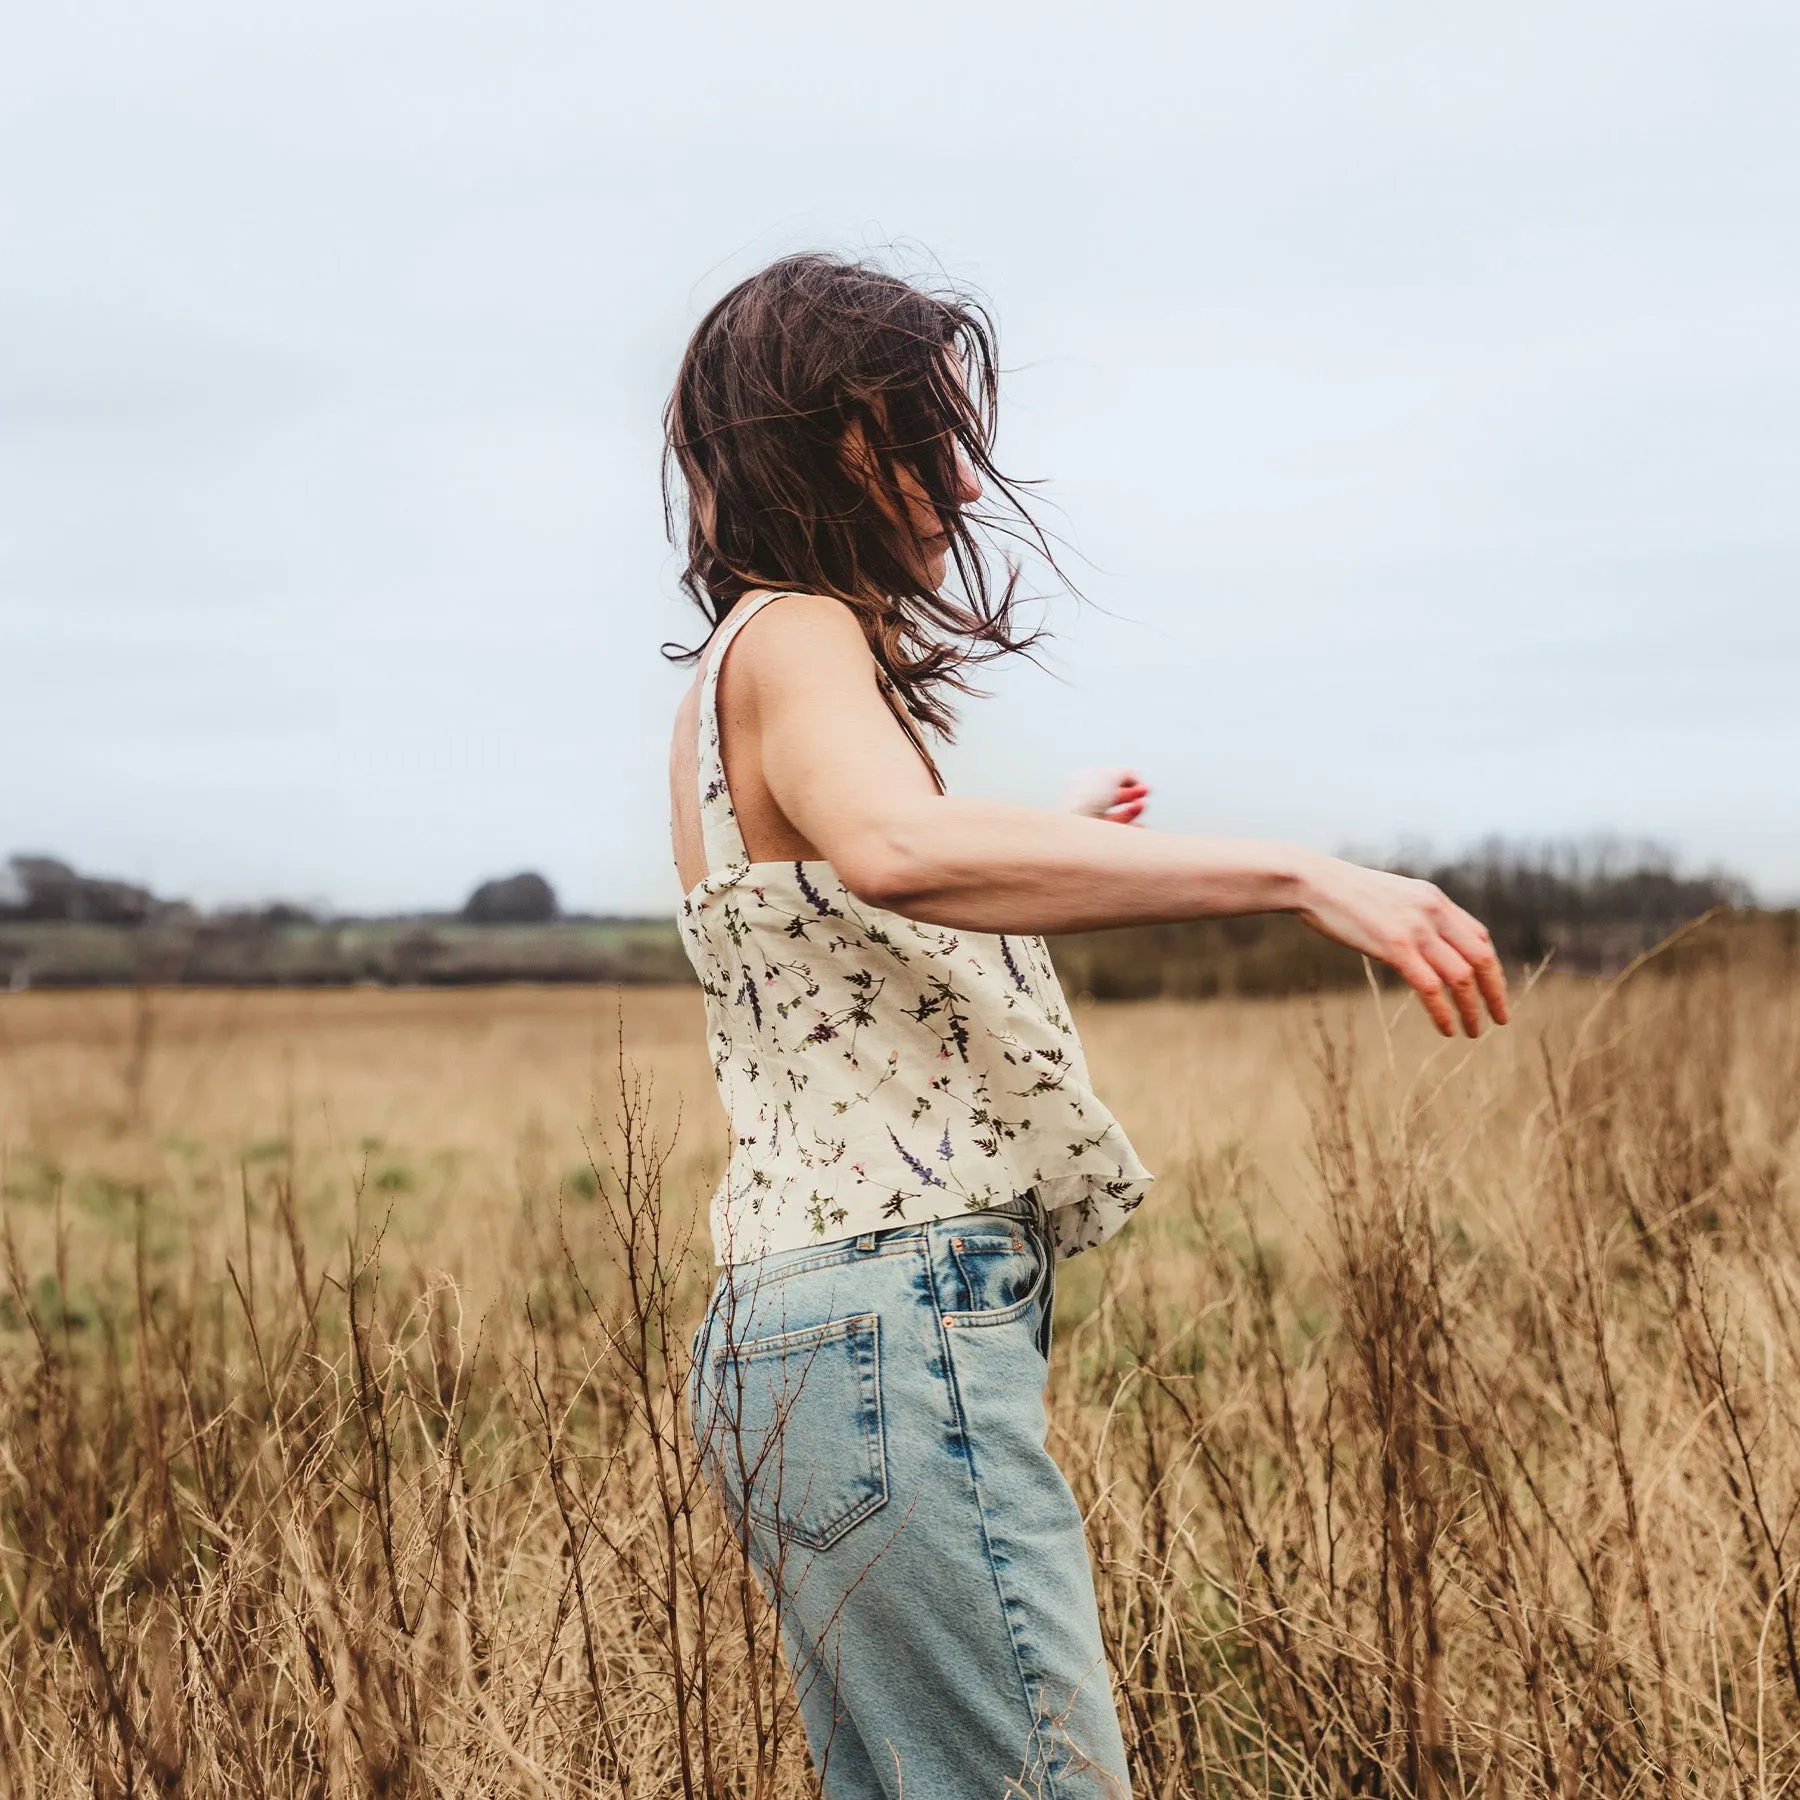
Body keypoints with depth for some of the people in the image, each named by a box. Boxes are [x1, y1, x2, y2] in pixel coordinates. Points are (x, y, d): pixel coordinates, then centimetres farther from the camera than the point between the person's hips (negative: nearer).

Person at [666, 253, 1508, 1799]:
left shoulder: (731, 681, 20)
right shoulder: (797, 643, -10)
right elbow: (893, 852, -34)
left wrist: (1047, 835, 46)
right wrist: (1299, 876, -36)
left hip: (786, 1333, 11)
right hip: (899, 1326, -11)